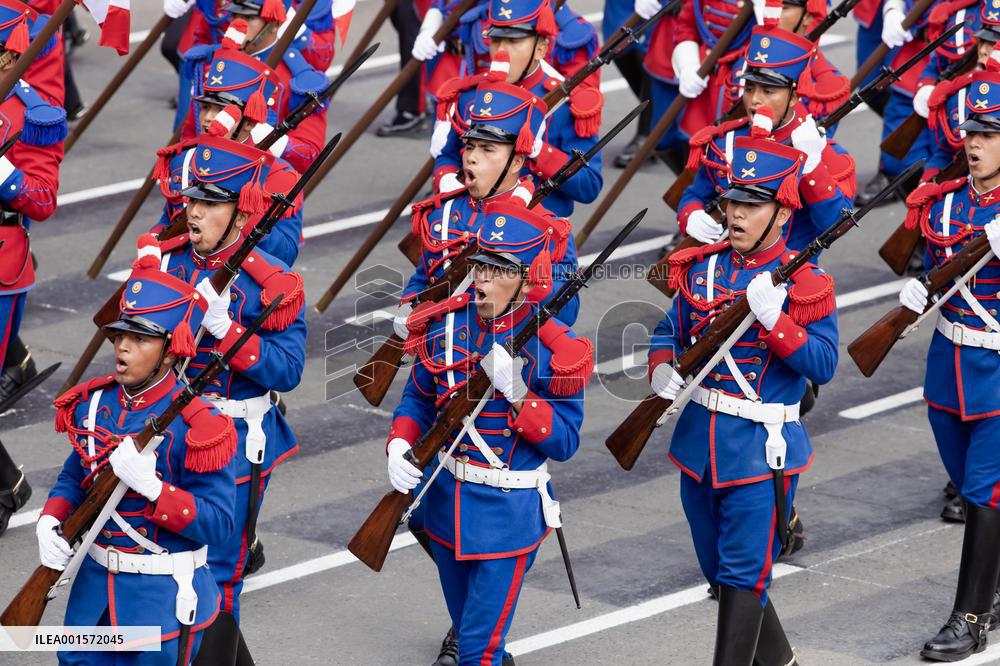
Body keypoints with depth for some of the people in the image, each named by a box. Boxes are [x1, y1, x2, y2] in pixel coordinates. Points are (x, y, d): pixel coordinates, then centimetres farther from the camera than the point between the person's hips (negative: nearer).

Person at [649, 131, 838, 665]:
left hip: (761, 450, -6)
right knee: (718, 572, 18)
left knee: (743, 577, -4)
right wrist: (661, 368, -9)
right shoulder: (701, 268, 6)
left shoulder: (803, 284, -10)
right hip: (699, 441, 7)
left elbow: (823, 366, -18)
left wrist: (774, 319, -30)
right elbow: (669, 331, 13)